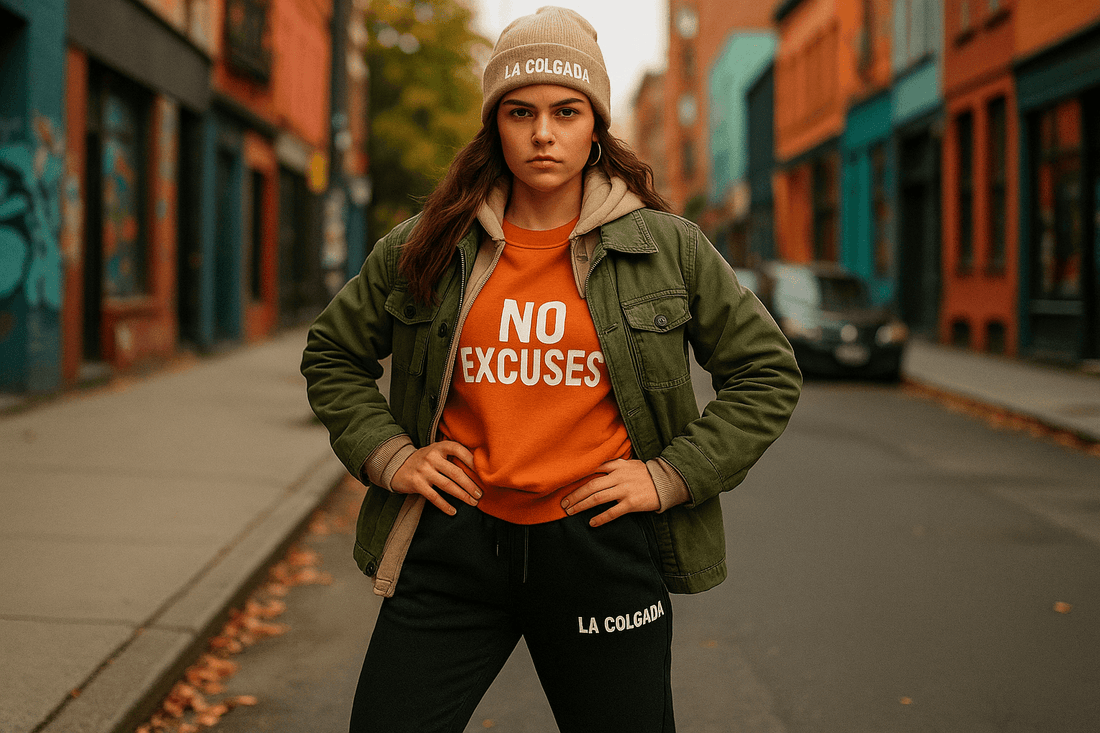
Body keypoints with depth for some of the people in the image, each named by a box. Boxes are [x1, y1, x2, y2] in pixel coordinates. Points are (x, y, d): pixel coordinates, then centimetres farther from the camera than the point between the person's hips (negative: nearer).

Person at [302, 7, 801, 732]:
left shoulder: (667, 247, 0)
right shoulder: (425, 248, 3)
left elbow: (768, 374, 7)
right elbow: (332, 354, 17)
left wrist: (673, 476, -2)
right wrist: (387, 455, 3)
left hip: (603, 547, 0)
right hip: (454, 543, 1)